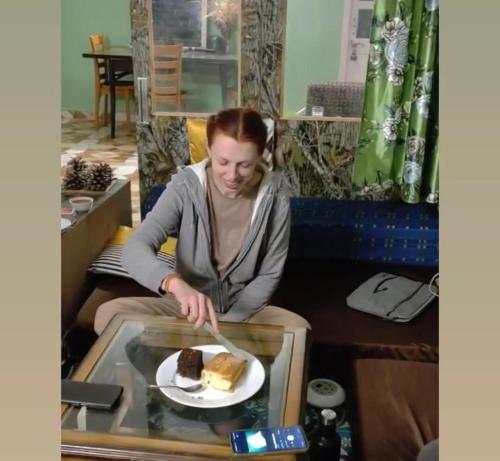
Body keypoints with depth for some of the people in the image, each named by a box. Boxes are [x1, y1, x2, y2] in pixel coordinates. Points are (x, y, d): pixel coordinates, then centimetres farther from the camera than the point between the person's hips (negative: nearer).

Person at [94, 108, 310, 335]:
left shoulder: (275, 196, -15)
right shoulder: (185, 186, -17)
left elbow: (269, 275, -6)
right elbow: (135, 248, -29)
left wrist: (225, 322, -17)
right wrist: (175, 283, -49)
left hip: (245, 310, 1)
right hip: (188, 306, 0)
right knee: (107, 314, -22)